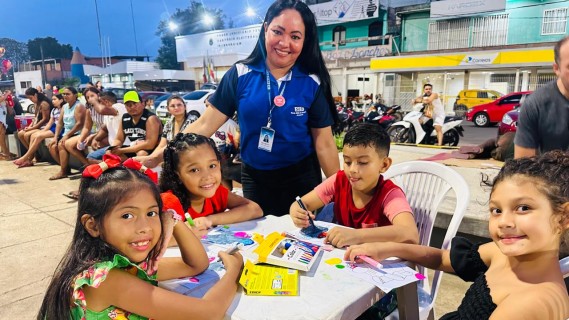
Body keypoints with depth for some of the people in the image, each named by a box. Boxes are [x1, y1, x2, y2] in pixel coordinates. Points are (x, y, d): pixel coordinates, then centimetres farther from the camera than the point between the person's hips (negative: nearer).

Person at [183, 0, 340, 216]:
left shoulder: (313, 83, -10)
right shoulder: (240, 74, -9)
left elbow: (324, 143, -5)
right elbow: (205, 125, -11)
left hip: (301, 179, 0)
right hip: (254, 178, 1)